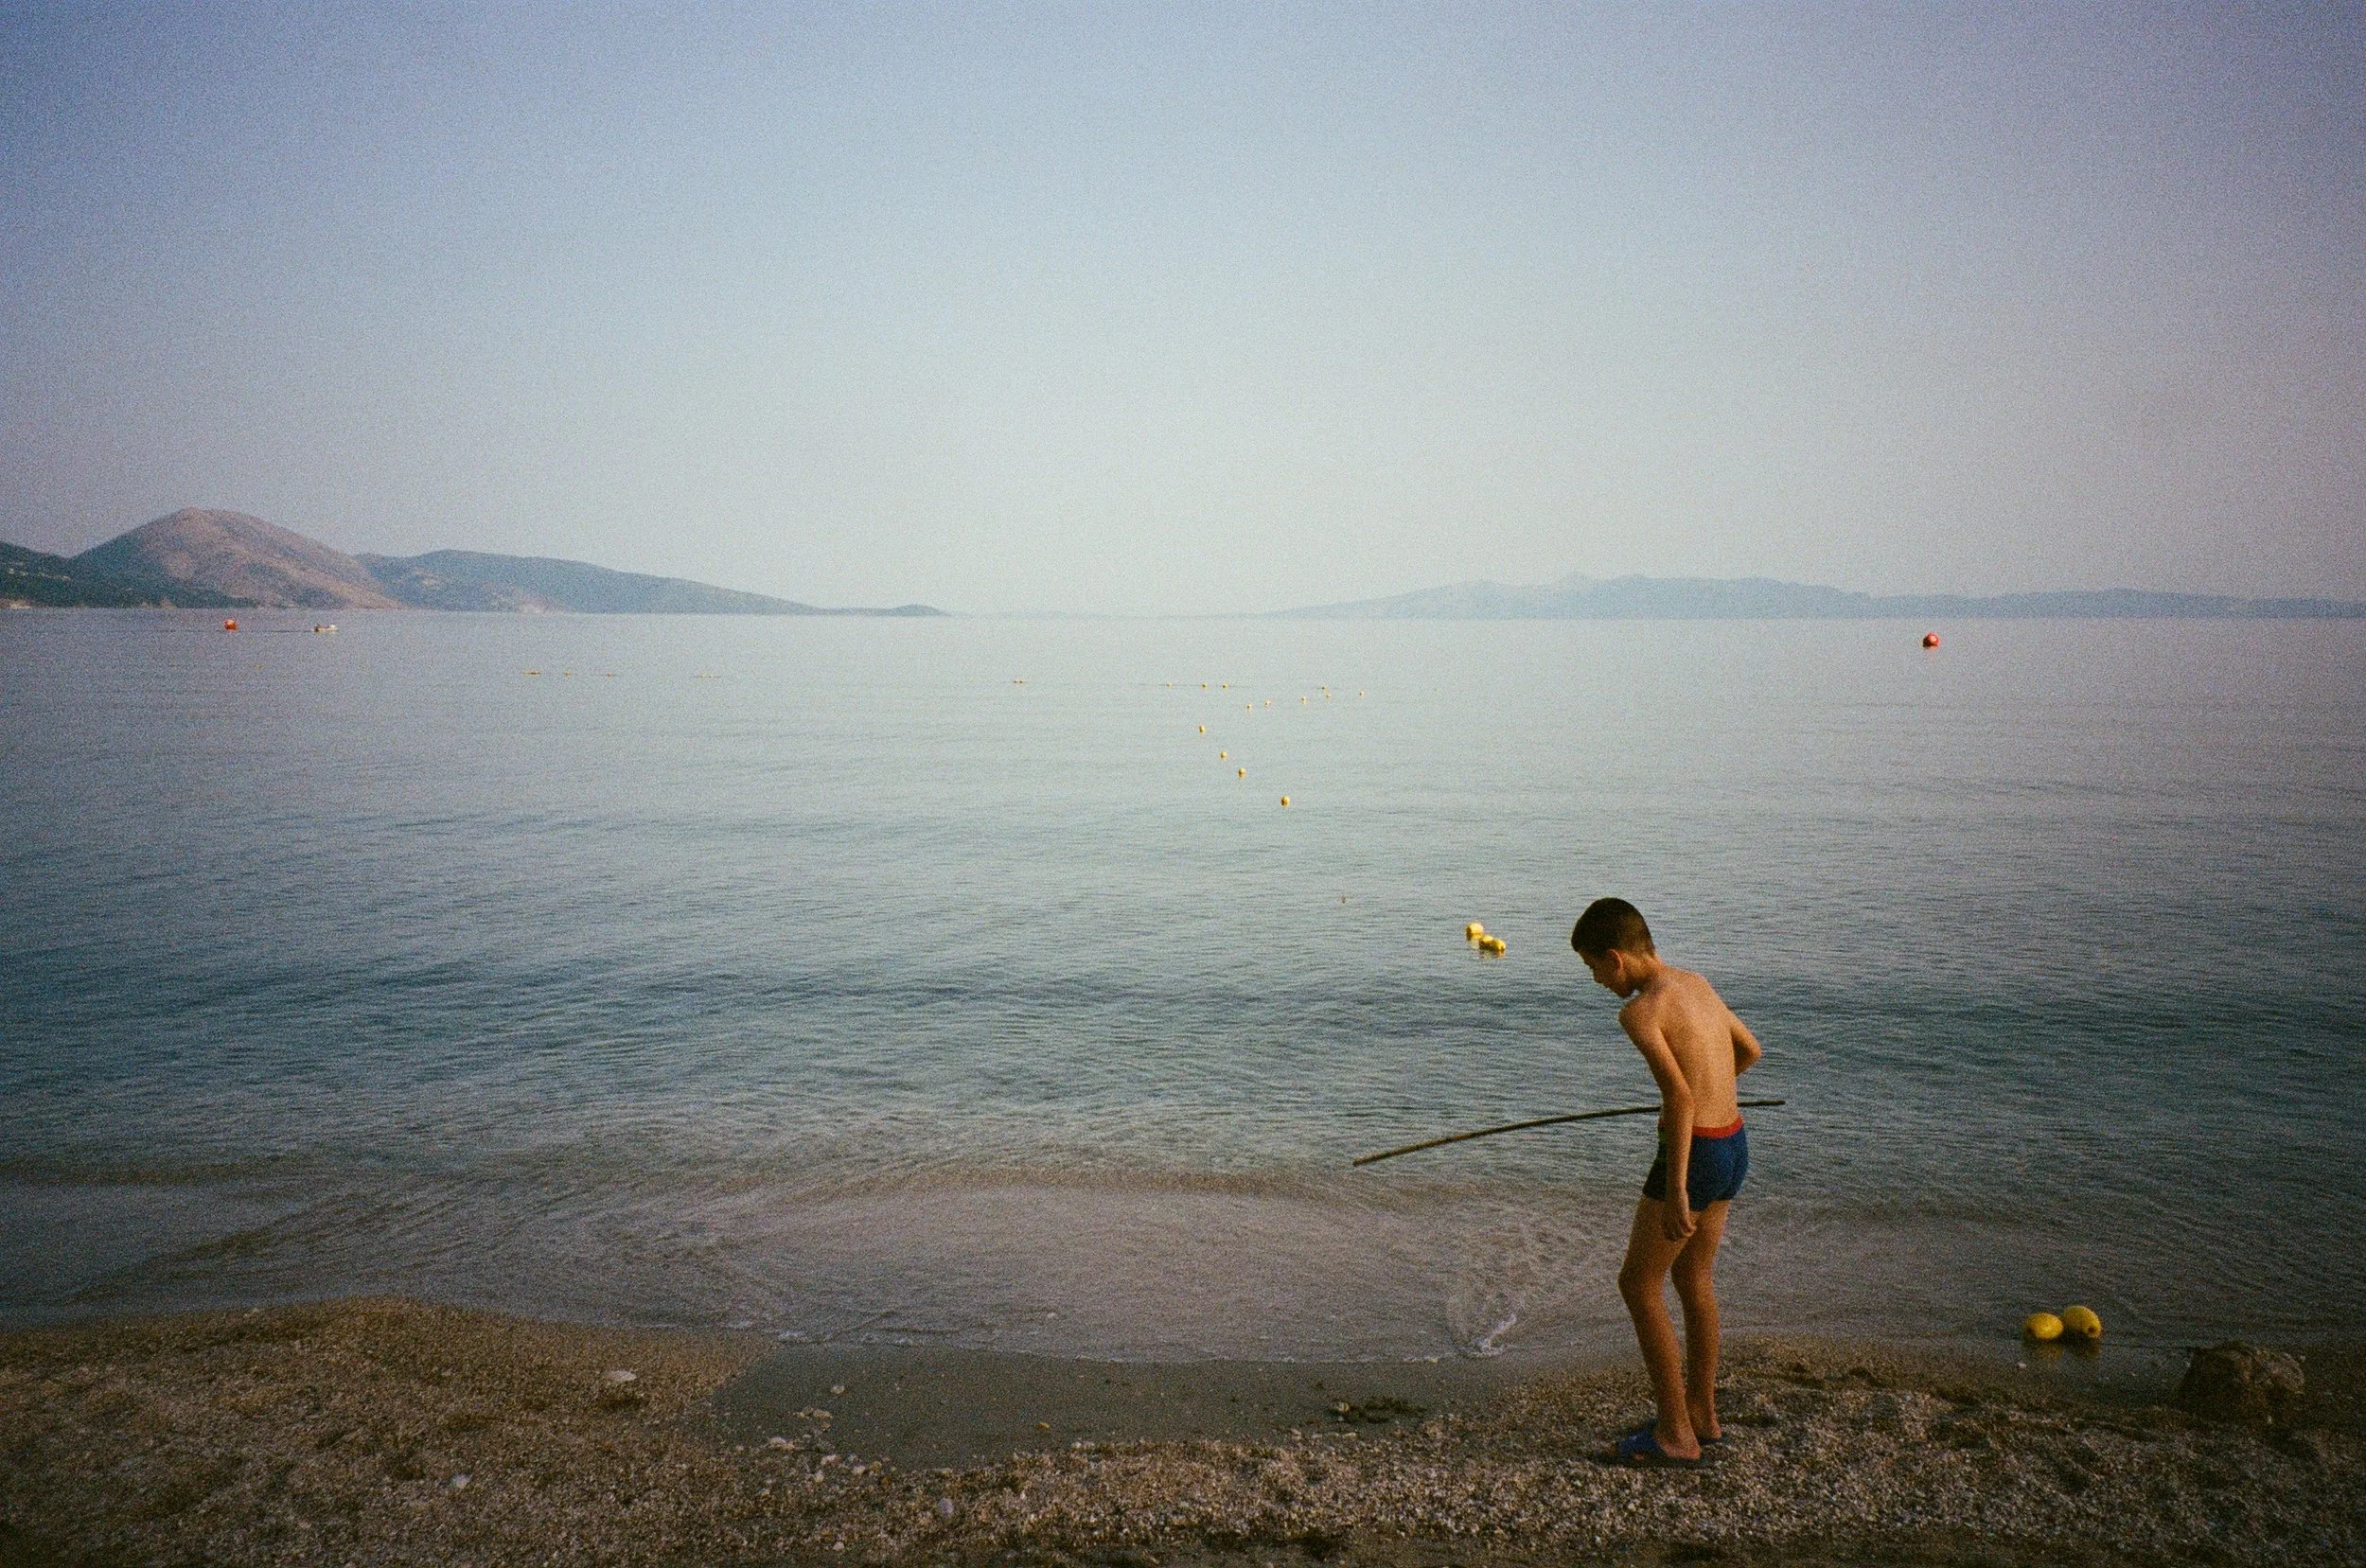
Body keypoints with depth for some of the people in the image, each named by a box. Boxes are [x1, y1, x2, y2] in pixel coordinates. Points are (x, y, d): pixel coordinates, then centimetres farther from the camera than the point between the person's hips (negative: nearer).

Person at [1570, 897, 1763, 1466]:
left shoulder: (1640, 1010, -18)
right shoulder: (1697, 984, 9)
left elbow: (1680, 1097, -28)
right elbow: (1750, 1050, 24)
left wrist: (1674, 1194, -27)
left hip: (1694, 1153, -9)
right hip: (1734, 1143, 9)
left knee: (1639, 1285, 4)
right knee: (1694, 1279, 21)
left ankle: (1675, 1434, 8)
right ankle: (1701, 1413, 33)